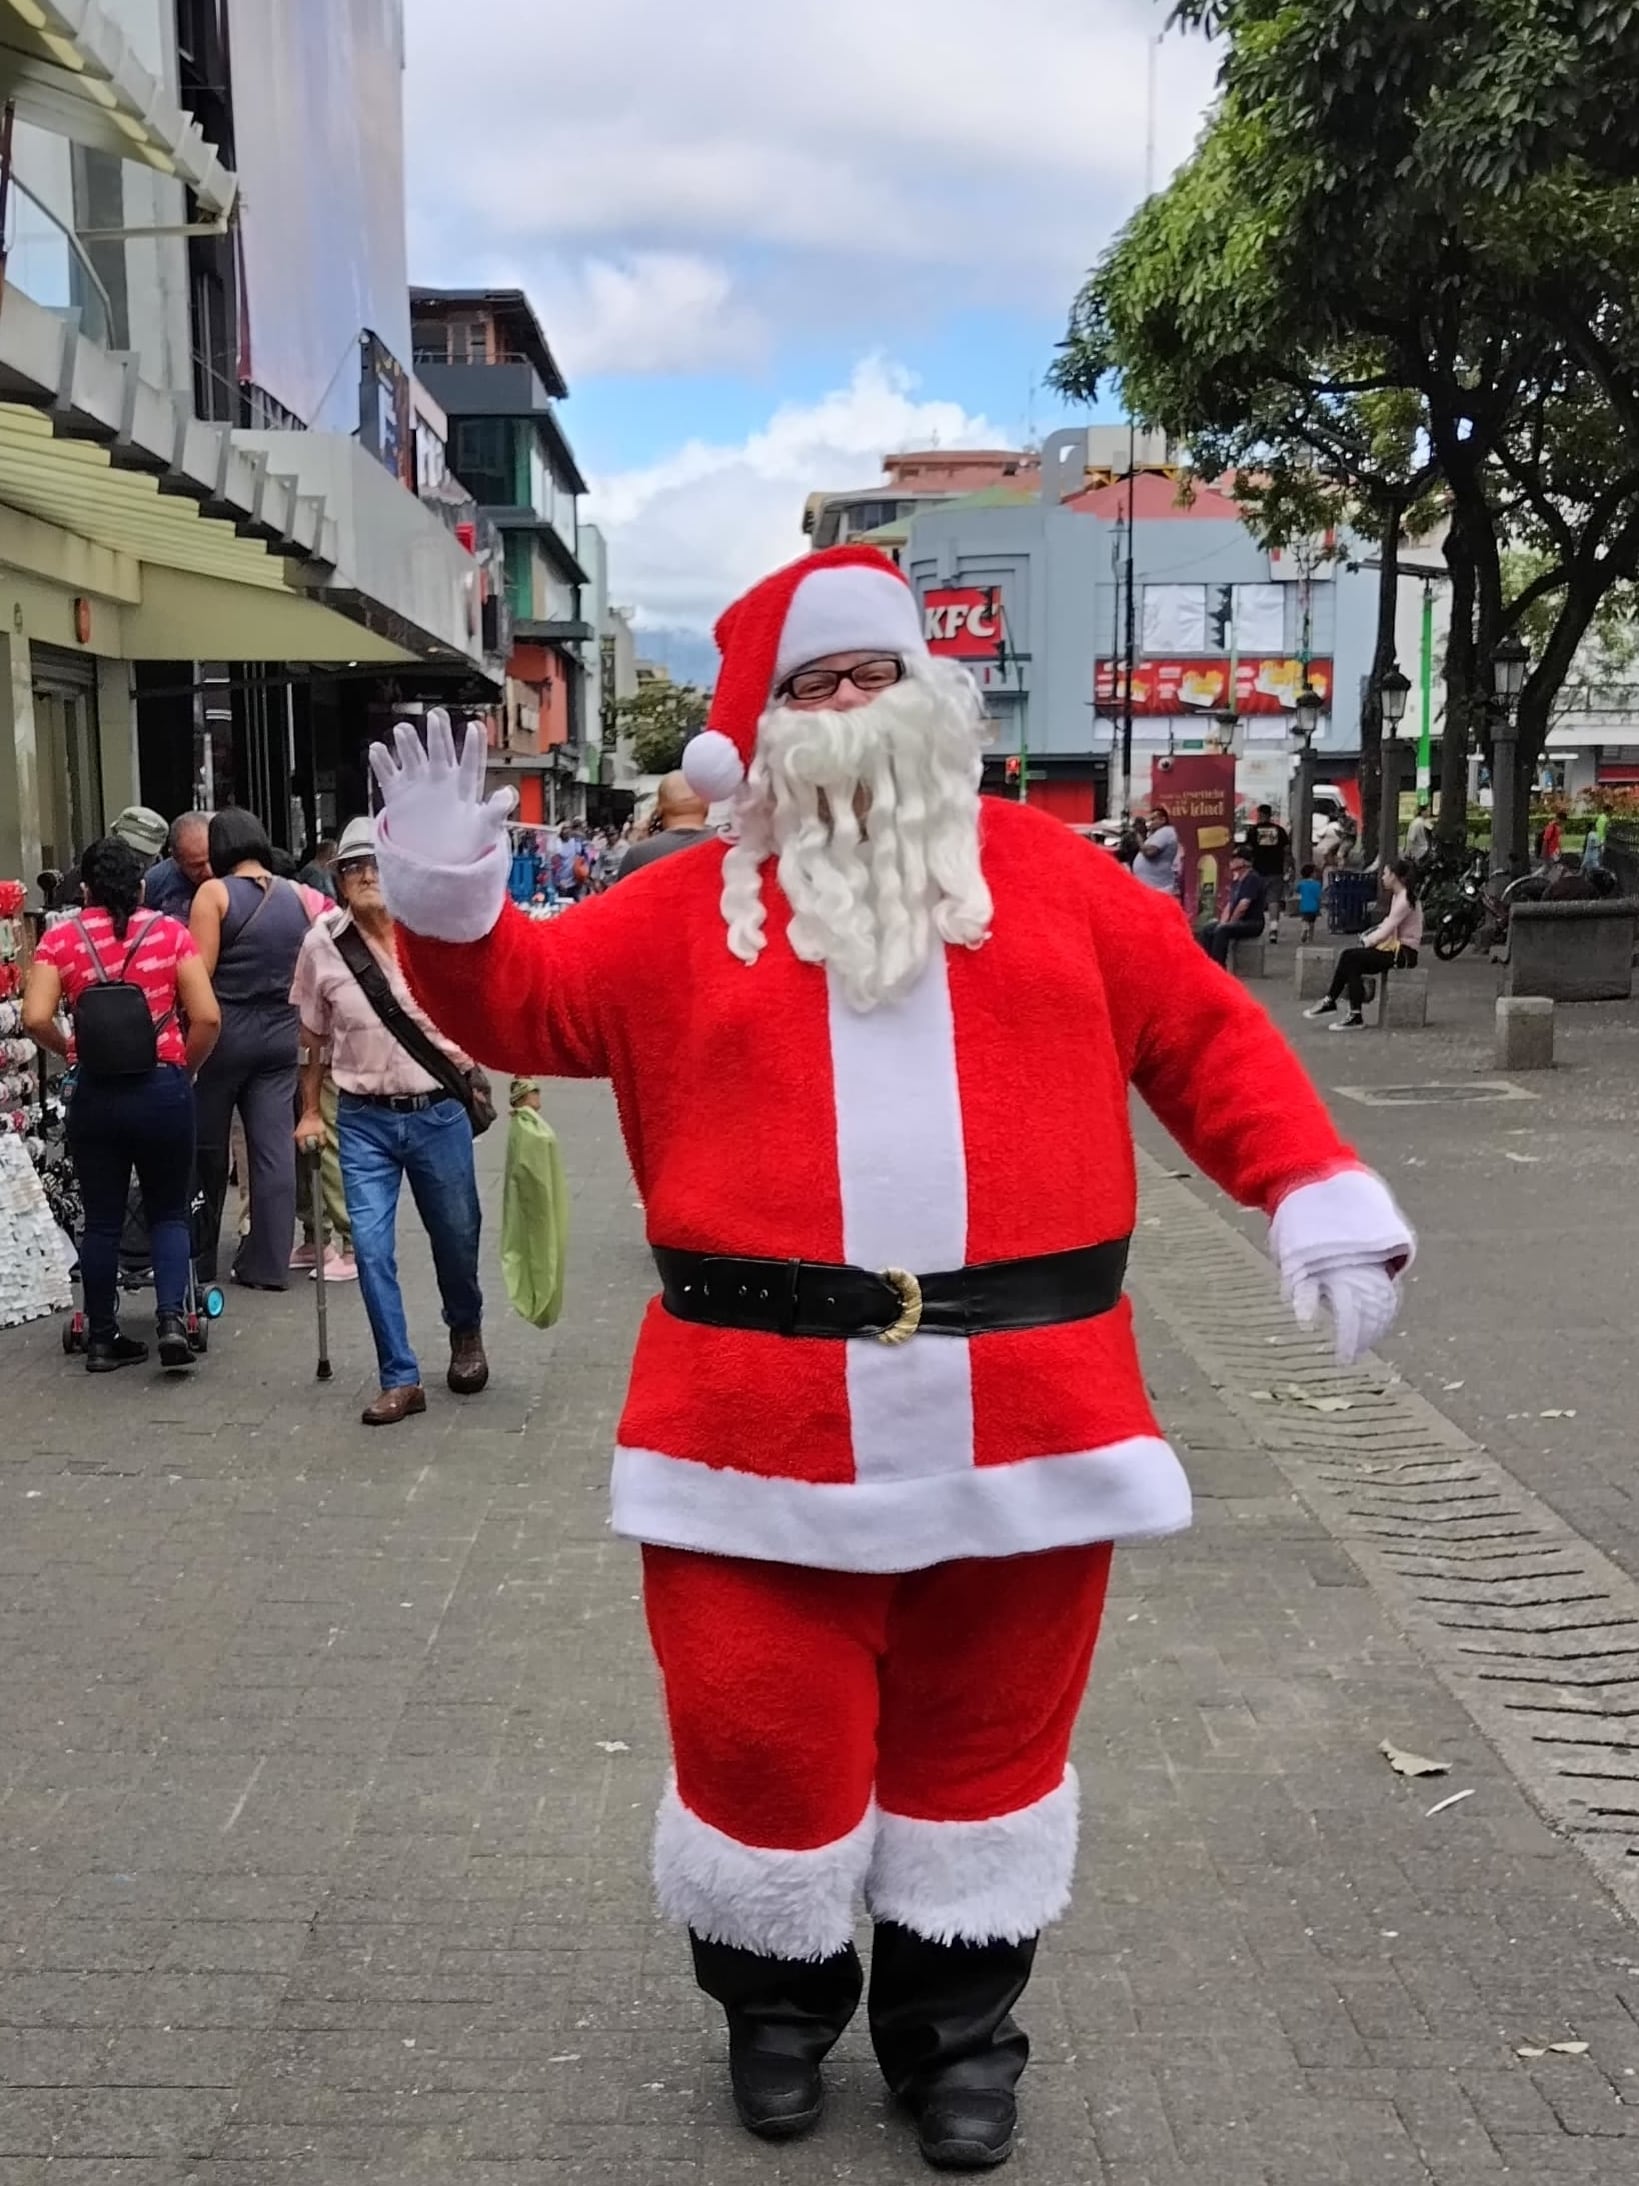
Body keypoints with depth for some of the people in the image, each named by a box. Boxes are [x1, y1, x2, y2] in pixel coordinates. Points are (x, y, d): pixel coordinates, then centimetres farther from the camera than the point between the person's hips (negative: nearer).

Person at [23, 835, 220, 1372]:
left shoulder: (60, 938, 0)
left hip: (95, 1092, 1)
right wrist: (186, 1065, 9)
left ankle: (102, 1340, 19)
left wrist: (70, 1051, 8)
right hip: (163, 1087, -1)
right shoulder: (170, 932, -1)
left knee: (101, 1220, 12)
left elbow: (35, 1018, -10)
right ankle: (171, 1318, -4)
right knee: (169, 1212, 14)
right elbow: (206, 1017, -7)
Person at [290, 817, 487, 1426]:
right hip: (364, 1121, 1)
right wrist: (310, 1112, 11)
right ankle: (400, 1379, 6)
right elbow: (312, 1039, 9)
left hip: (438, 1113, 0)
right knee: (371, 1248, -6)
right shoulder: (323, 945, -4)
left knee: (455, 1237, 14)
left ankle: (466, 1332, 44)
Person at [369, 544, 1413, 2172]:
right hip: (765, 1423, 0)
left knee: (984, 1743, 14)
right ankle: (778, 2002, 38)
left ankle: (957, 2029, 38)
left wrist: (1315, 1190, -1)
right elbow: (525, 1005, 5)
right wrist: (449, 907, -15)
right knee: (764, 1748, 8)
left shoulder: (1044, 874, 9)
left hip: (1020, 1415, 1)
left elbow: (1202, 1032, 9)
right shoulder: (689, 911, 7)